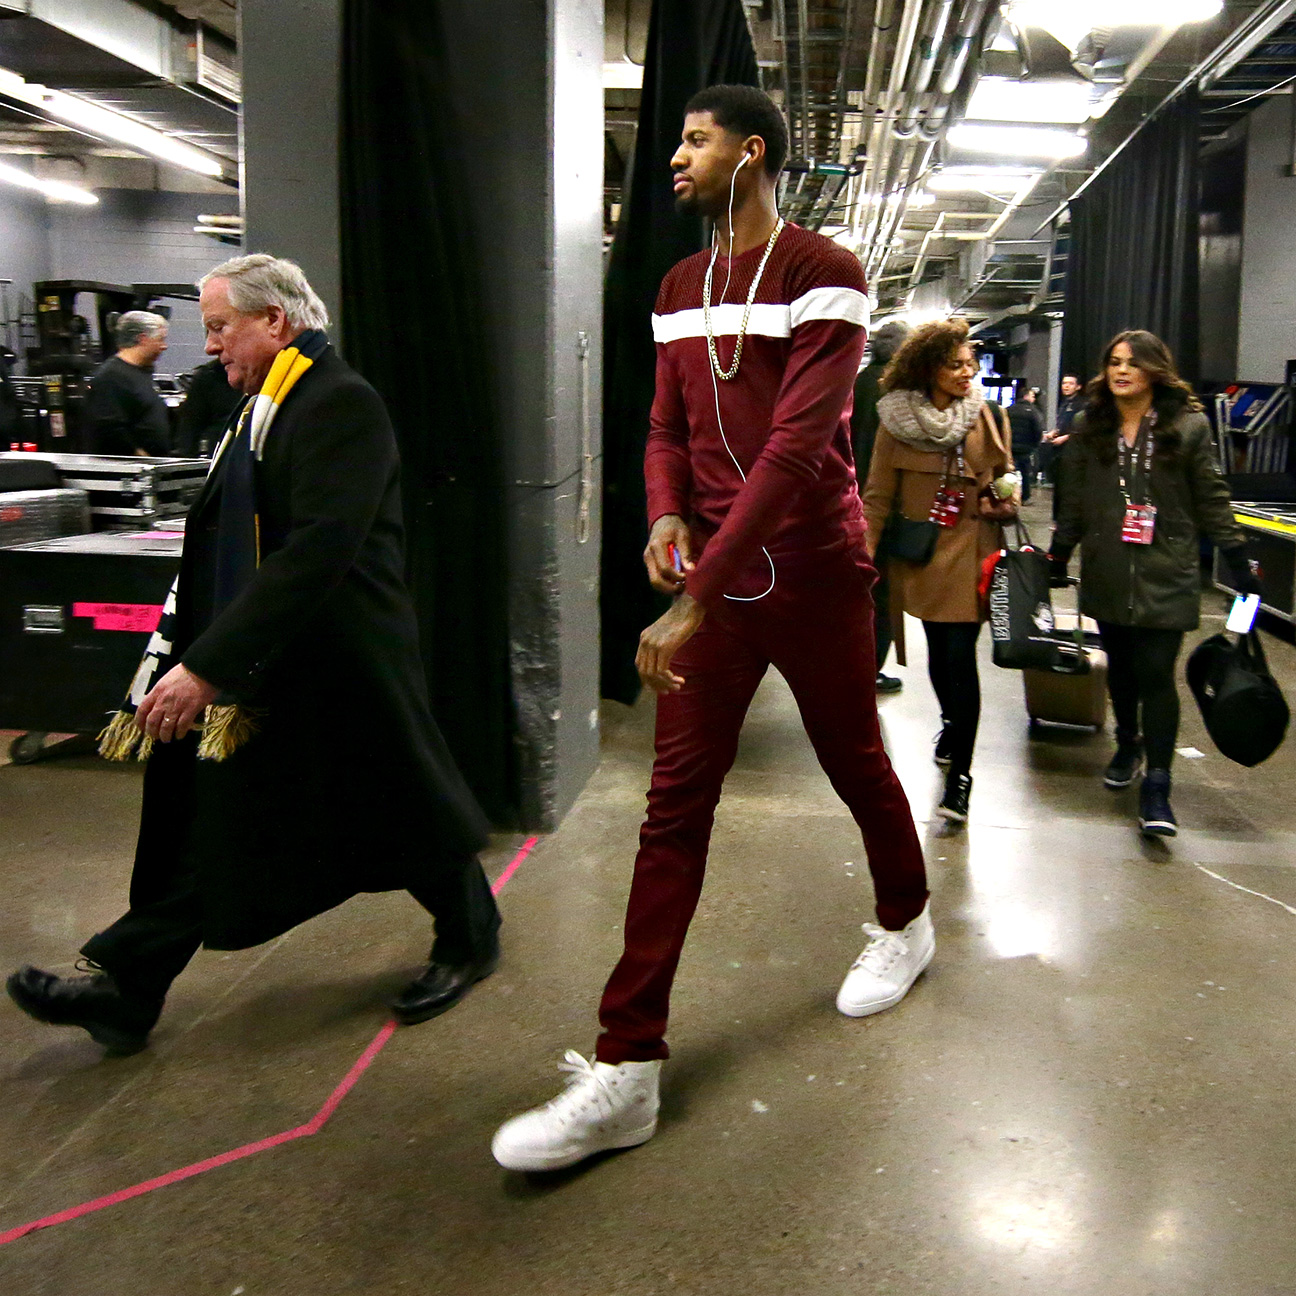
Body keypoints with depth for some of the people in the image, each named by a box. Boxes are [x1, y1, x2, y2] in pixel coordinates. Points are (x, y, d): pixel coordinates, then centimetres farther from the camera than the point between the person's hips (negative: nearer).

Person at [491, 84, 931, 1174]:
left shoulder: (823, 276, -11)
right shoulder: (681, 287, 12)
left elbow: (798, 446, -22)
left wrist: (697, 599, -29)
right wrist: (666, 515, -8)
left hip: (816, 575, -5)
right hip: (712, 574, 5)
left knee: (858, 768, 13)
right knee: (675, 804, -1)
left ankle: (905, 925, 45)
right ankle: (628, 1070, 1)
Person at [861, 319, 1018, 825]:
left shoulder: (988, 417, 1)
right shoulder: (897, 420, -4)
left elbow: (1005, 476, 16)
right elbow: (877, 495, -3)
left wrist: (1005, 499, -5)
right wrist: (864, 552, -12)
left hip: (970, 554, -1)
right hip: (920, 555, 1)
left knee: (960, 656, -8)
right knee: (939, 649, 15)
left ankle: (959, 774, -2)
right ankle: (951, 723, 45)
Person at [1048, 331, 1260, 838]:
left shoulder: (1188, 425, -1)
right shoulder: (1089, 426, 7)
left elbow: (1211, 499, 2)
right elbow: (1074, 500, 12)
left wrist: (1237, 560, 1)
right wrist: (1059, 555, 12)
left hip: (1166, 574, -3)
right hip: (1106, 572, 3)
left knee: (1155, 673, -8)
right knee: (1120, 666, 13)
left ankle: (1156, 787, -5)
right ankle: (1128, 745, 36)